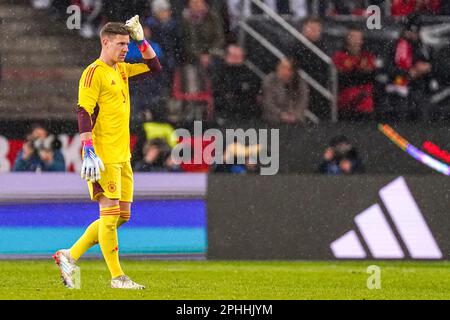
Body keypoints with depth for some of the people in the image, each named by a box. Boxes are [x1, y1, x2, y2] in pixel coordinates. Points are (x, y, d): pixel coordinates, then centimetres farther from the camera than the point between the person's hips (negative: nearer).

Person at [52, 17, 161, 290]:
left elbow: (154, 67, 27)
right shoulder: (94, 73, -9)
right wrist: (89, 152, -23)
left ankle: (70, 256, 15)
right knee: (111, 213, -8)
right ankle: (117, 277, -4)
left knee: (123, 215, 8)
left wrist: (141, 40, 13)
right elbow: (84, 113, -16)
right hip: (103, 155, -9)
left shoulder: (121, 70, 16)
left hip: (122, 155, 9)